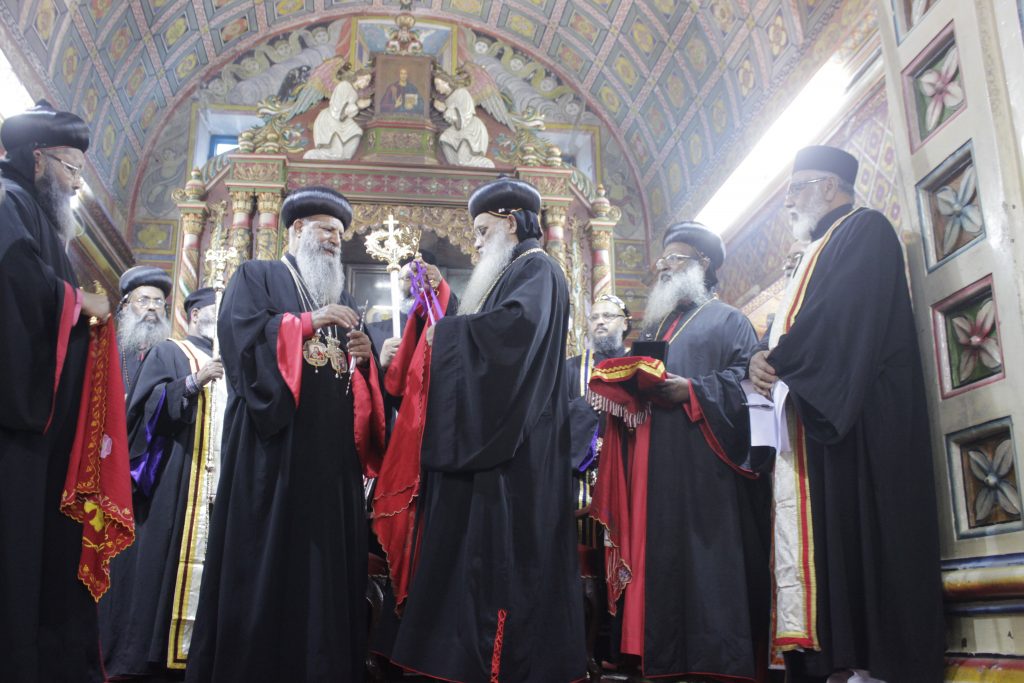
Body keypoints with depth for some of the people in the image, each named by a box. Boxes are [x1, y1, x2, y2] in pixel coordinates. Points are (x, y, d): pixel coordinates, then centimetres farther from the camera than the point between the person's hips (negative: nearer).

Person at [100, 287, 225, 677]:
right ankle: (151, 651, -2)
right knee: (169, 560, -8)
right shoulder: (170, 353, 6)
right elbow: (148, 406, -8)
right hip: (177, 484, -5)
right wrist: (193, 383, -19)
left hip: (222, 480, 6)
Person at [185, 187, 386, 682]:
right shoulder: (255, 276, 9)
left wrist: (364, 355, 1)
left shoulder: (341, 298, 25)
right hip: (274, 442, -5)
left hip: (331, 451, 5)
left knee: (327, 556, 2)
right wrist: (307, 322, -11)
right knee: (265, 553, -7)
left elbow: (358, 374, 22)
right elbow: (241, 332, -9)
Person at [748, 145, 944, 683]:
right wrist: (764, 362, -1)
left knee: (853, 542, -12)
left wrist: (775, 361, -9)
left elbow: (839, 316, -16)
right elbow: (789, 336, 21)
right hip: (808, 430, 9)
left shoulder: (864, 230, 1)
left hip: (852, 425, -9)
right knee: (809, 548, 1)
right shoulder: (817, 256, 29)